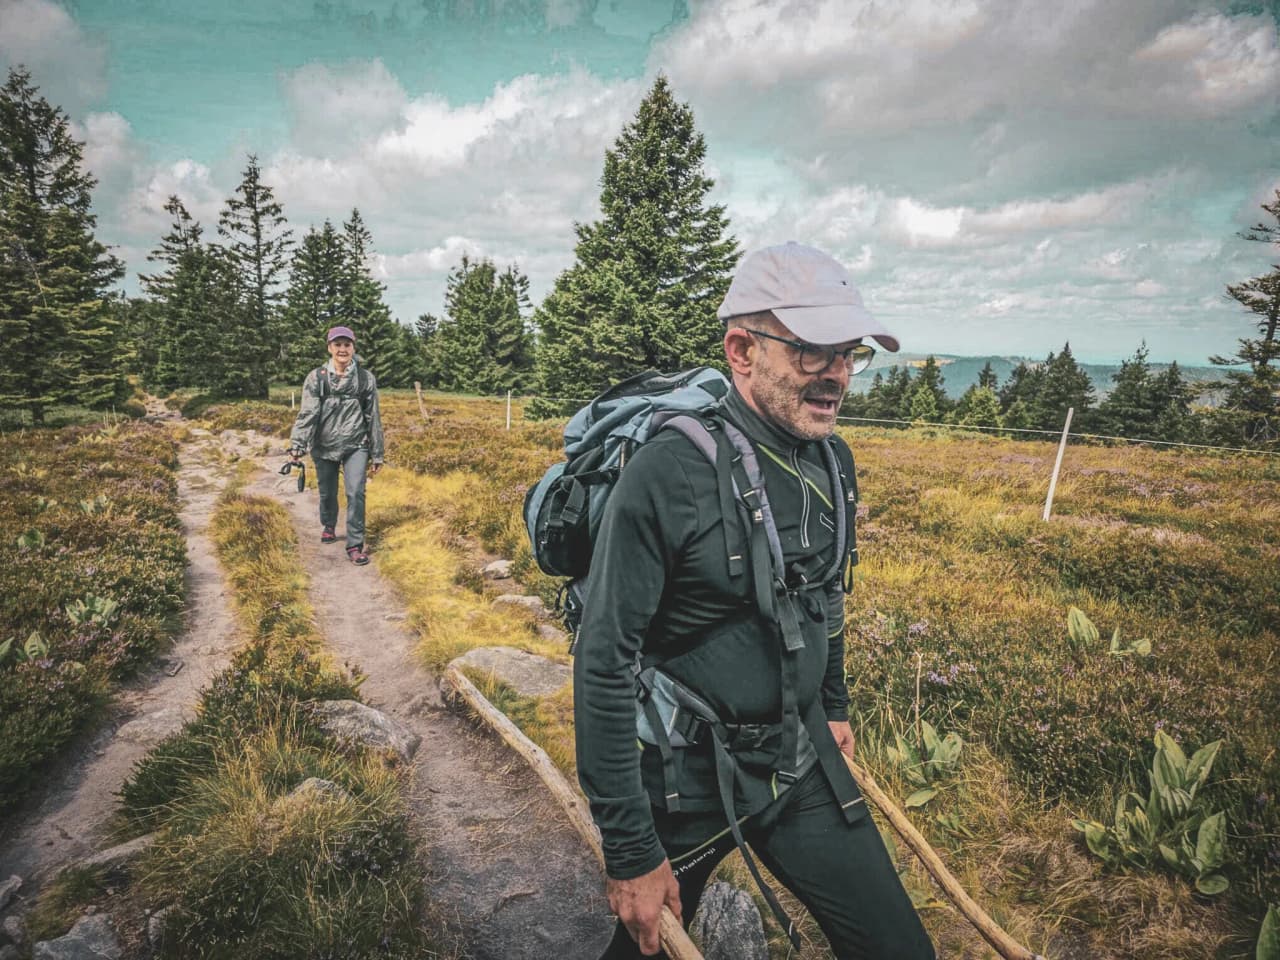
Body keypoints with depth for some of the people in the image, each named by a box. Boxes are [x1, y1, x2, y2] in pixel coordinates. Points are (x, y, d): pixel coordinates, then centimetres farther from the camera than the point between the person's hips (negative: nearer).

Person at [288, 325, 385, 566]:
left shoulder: (365, 378, -1)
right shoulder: (316, 378, -3)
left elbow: (373, 418, 3)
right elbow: (307, 412, -11)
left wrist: (377, 454, 4)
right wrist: (297, 444, -24)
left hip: (355, 446, -1)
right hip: (324, 447, 1)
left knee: (356, 493, -12)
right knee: (327, 493, 15)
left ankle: (355, 545, -2)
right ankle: (328, 526, 45)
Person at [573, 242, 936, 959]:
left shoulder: (832, 459, -2)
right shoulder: (670, 473, -25)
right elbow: (604, 664, -22)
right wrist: (631, 852, -18)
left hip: (803, 758, 6)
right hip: (687, 773, -5)